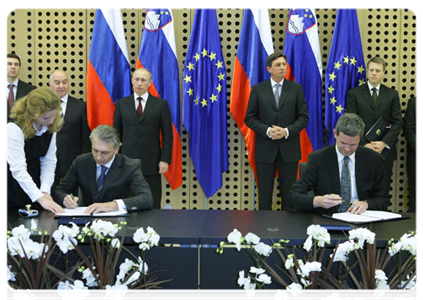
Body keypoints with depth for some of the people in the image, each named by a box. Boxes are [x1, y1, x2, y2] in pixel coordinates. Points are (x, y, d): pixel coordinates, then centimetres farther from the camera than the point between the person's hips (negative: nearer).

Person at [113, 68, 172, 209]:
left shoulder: (161, 104, 4)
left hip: (151, 163, -1)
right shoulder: (121, 104, 9)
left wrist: (165, 160, -6)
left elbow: (167, 135, 2)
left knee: (152, 206, 0)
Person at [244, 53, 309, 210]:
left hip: (289, 149, 0)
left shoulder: (296, 88, 4)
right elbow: (249, 118, 1)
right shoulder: (258, 89, 2)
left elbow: (303, 117, 2)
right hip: (265, 149, 0)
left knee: (288, 192, 5)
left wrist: (287, 131, -14)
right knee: (264, 193, 5)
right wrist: (267, 130, -14)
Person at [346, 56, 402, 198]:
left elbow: (397, 122, 4)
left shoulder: (392, 94, 10)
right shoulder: (354, 93, 4)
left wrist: (384, 143, -10)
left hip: (385, 150, 2)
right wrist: (363, 145, -12)